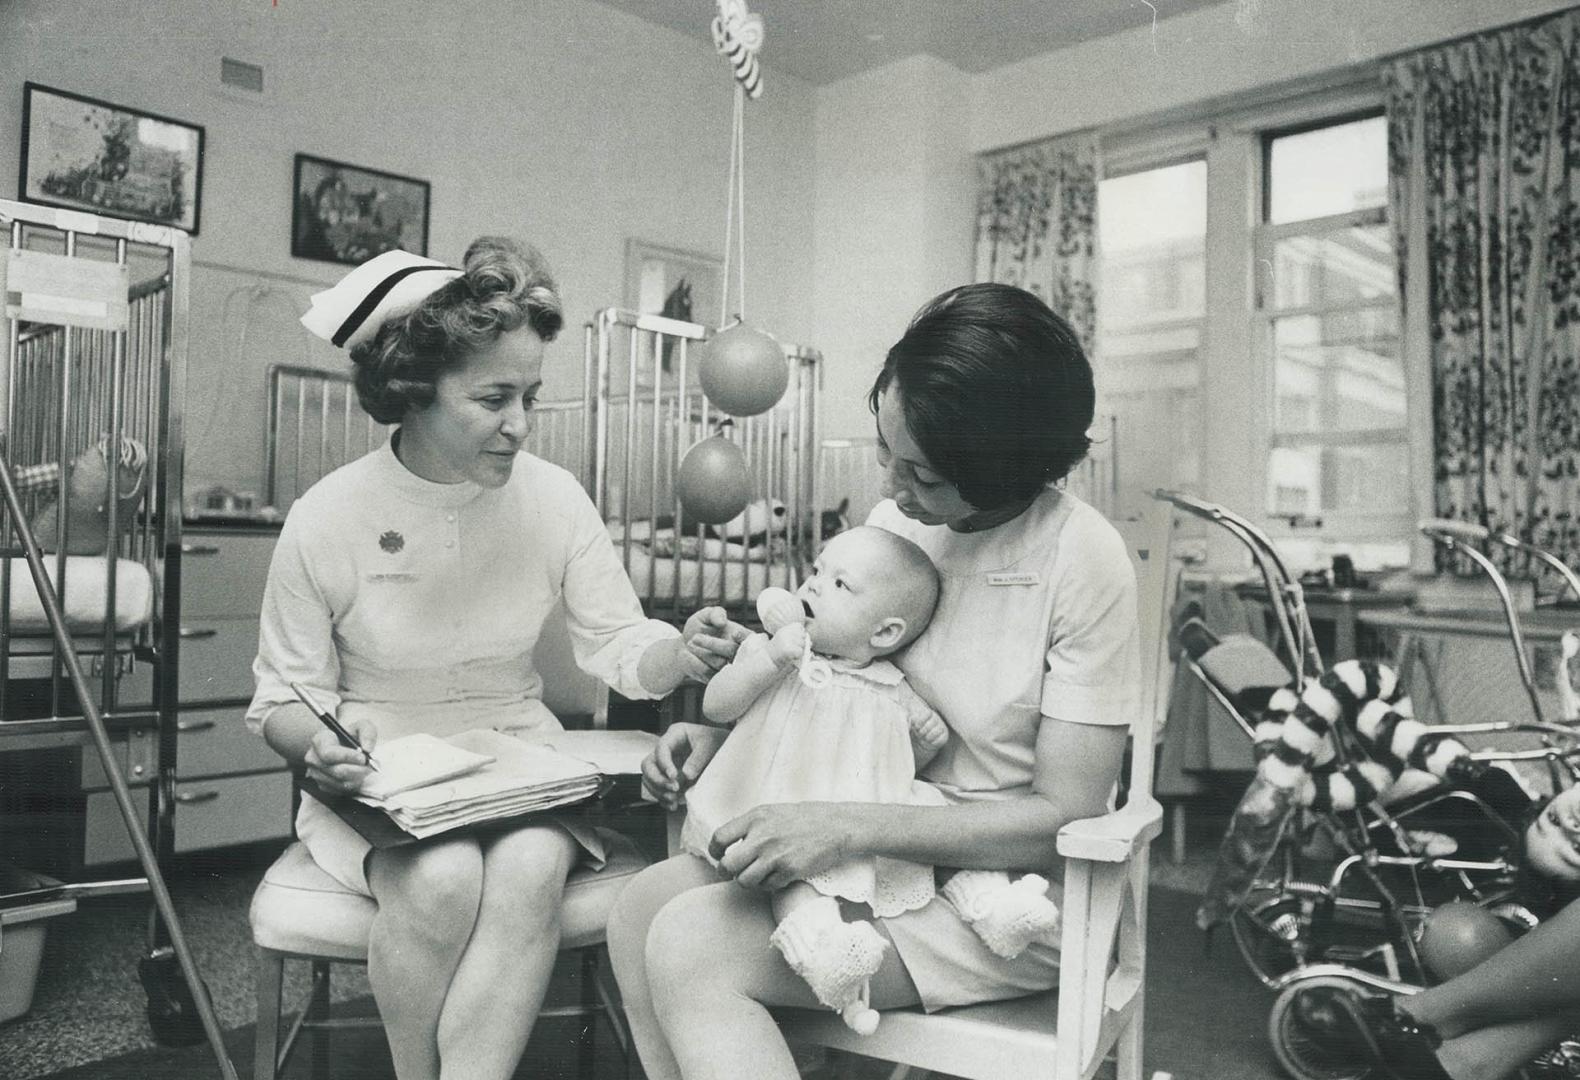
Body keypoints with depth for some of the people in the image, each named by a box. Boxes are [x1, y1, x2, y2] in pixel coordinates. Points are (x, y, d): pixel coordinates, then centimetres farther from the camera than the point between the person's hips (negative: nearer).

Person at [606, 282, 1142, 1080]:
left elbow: (1065, 816, -18)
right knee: (640, 909, -11)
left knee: (689, 945, -21)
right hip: (887, 852, 7)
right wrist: (720, 725, -5)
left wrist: (851, 828, -26)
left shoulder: (1082, 561, -19)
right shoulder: (898, 516, 0)